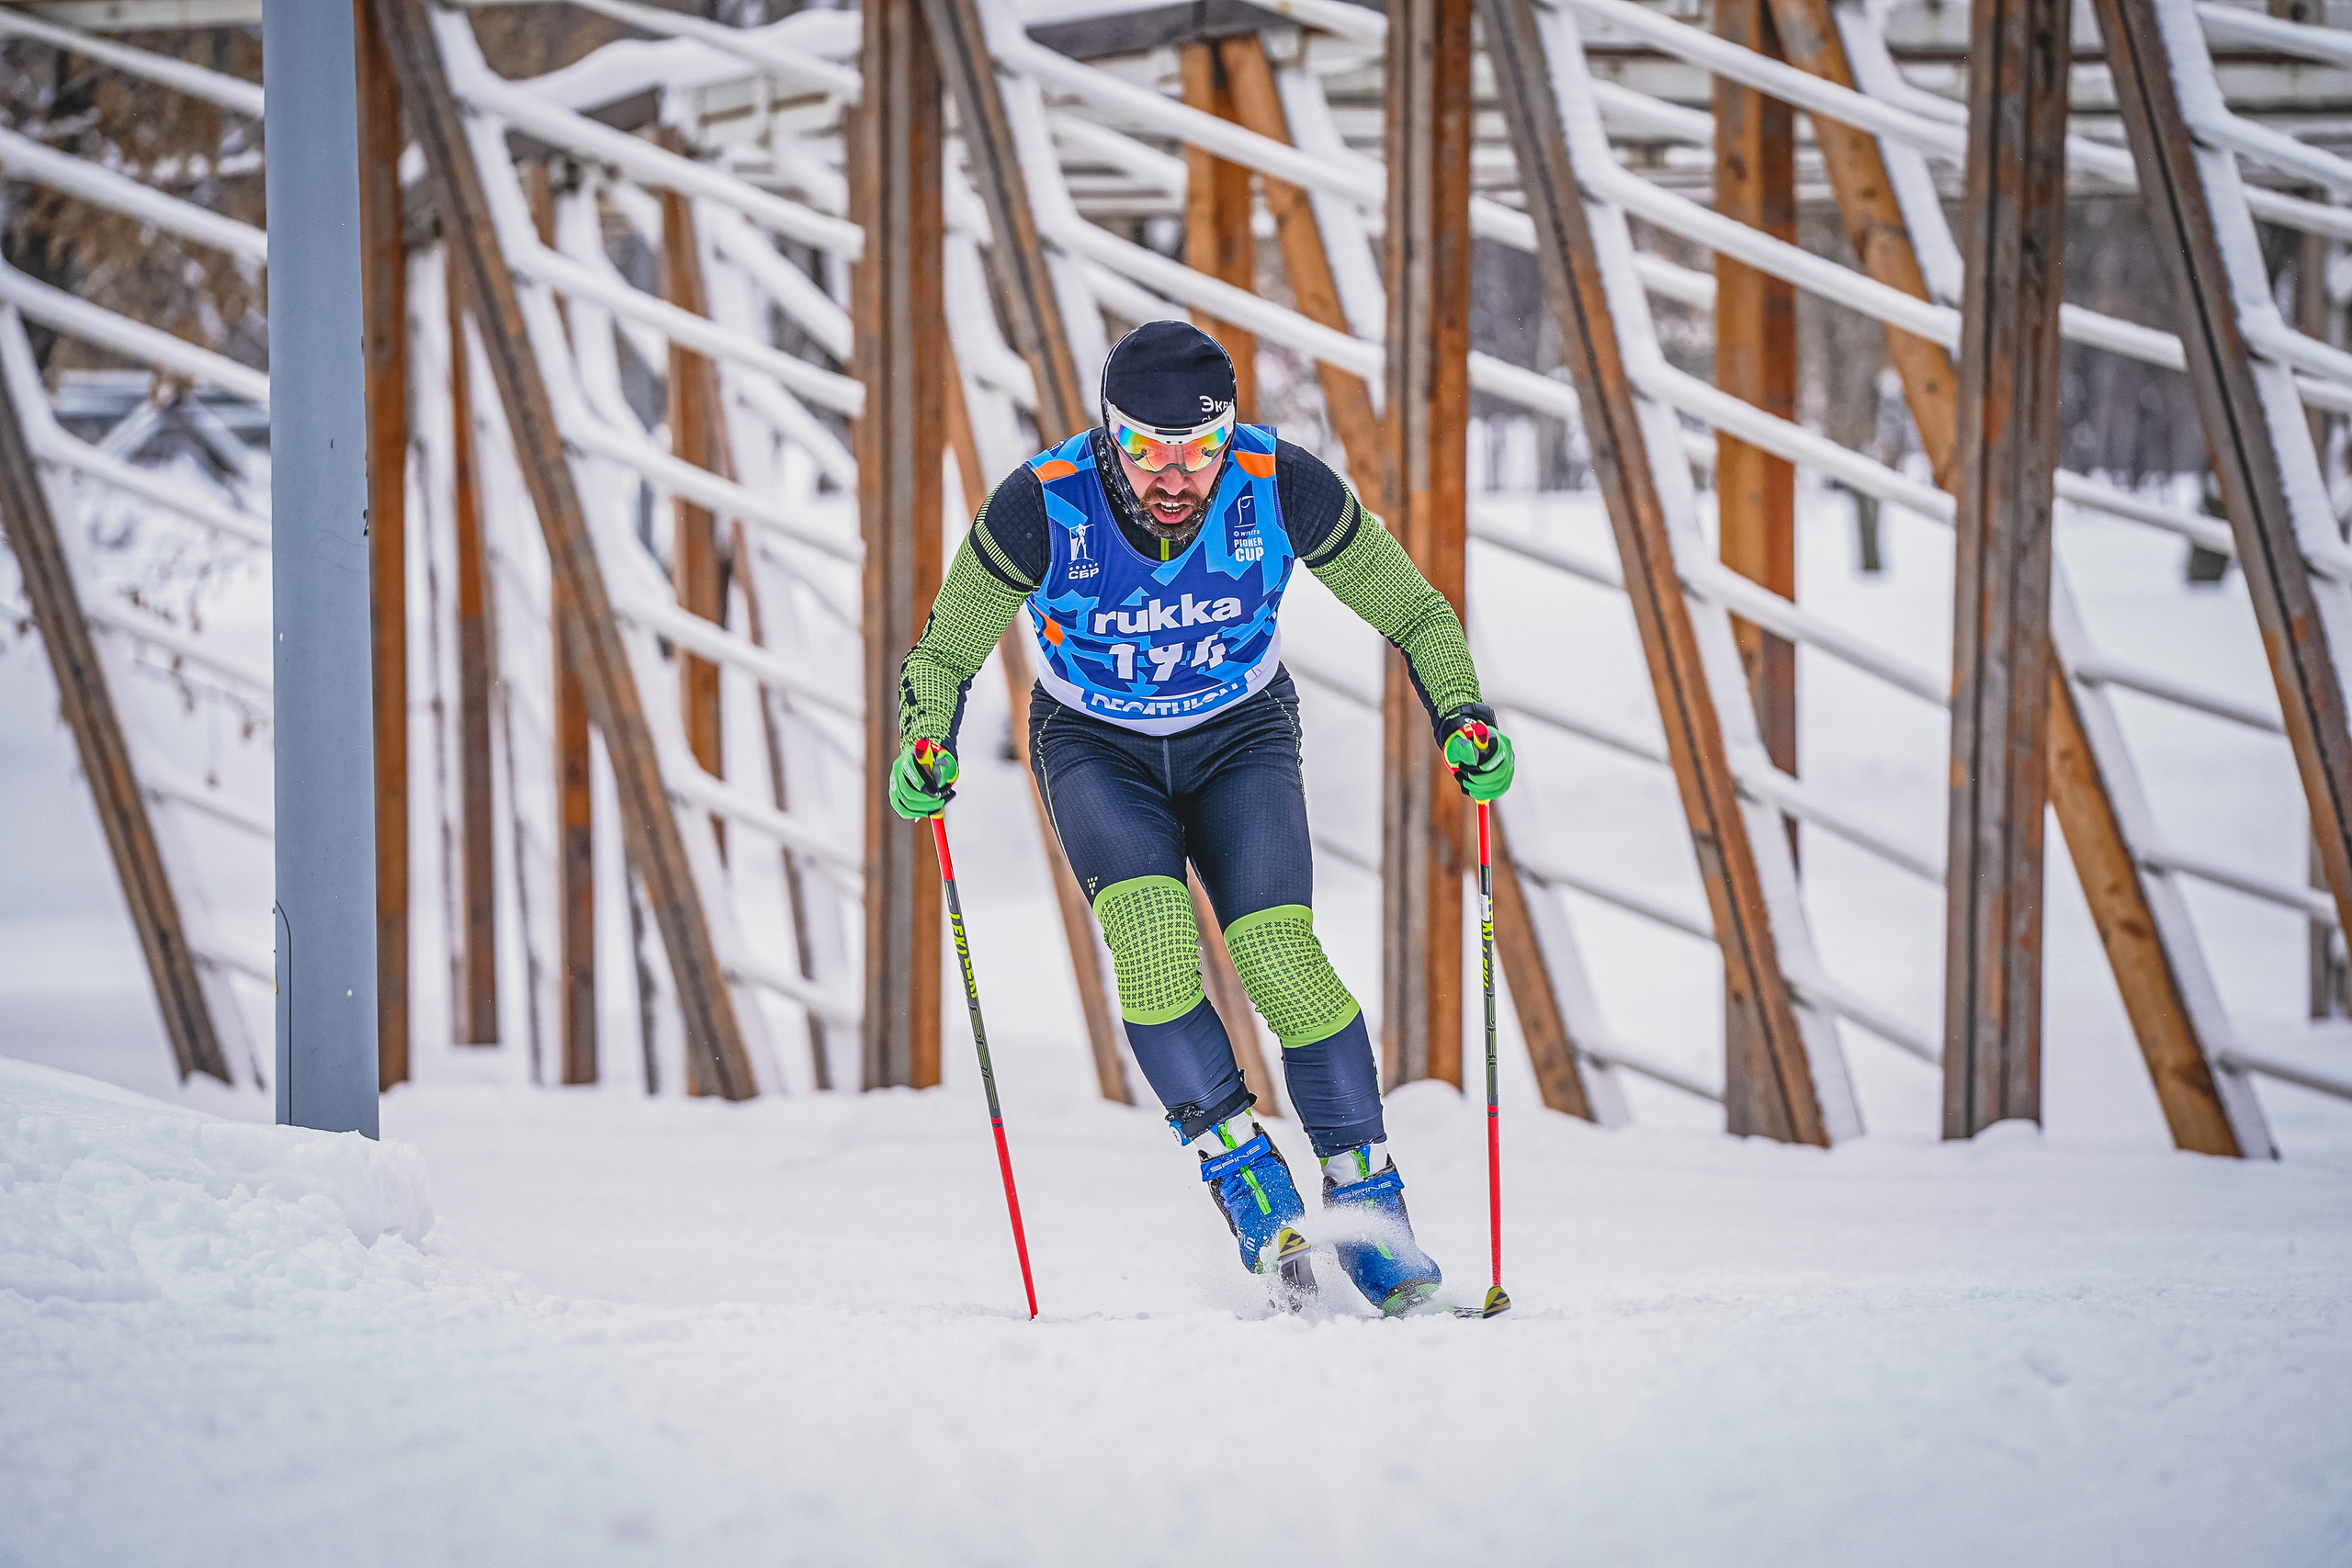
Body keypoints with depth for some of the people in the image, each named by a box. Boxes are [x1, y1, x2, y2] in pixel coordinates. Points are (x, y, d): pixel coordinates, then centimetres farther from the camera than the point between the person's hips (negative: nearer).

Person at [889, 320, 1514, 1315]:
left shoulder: (1282, 488, -25)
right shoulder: (1042, 508, -27)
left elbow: (1414, 613, -10)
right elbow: (944, 653, -12)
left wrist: (1461, 716, -26)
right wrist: (925, 747, -31)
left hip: (1239, 737, 0)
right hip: (1097, 748, 0)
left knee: (1278, 953, -21)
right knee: (1150, 934, -27)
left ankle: (1365, 1197, -9)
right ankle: (1242, 1170, -14)